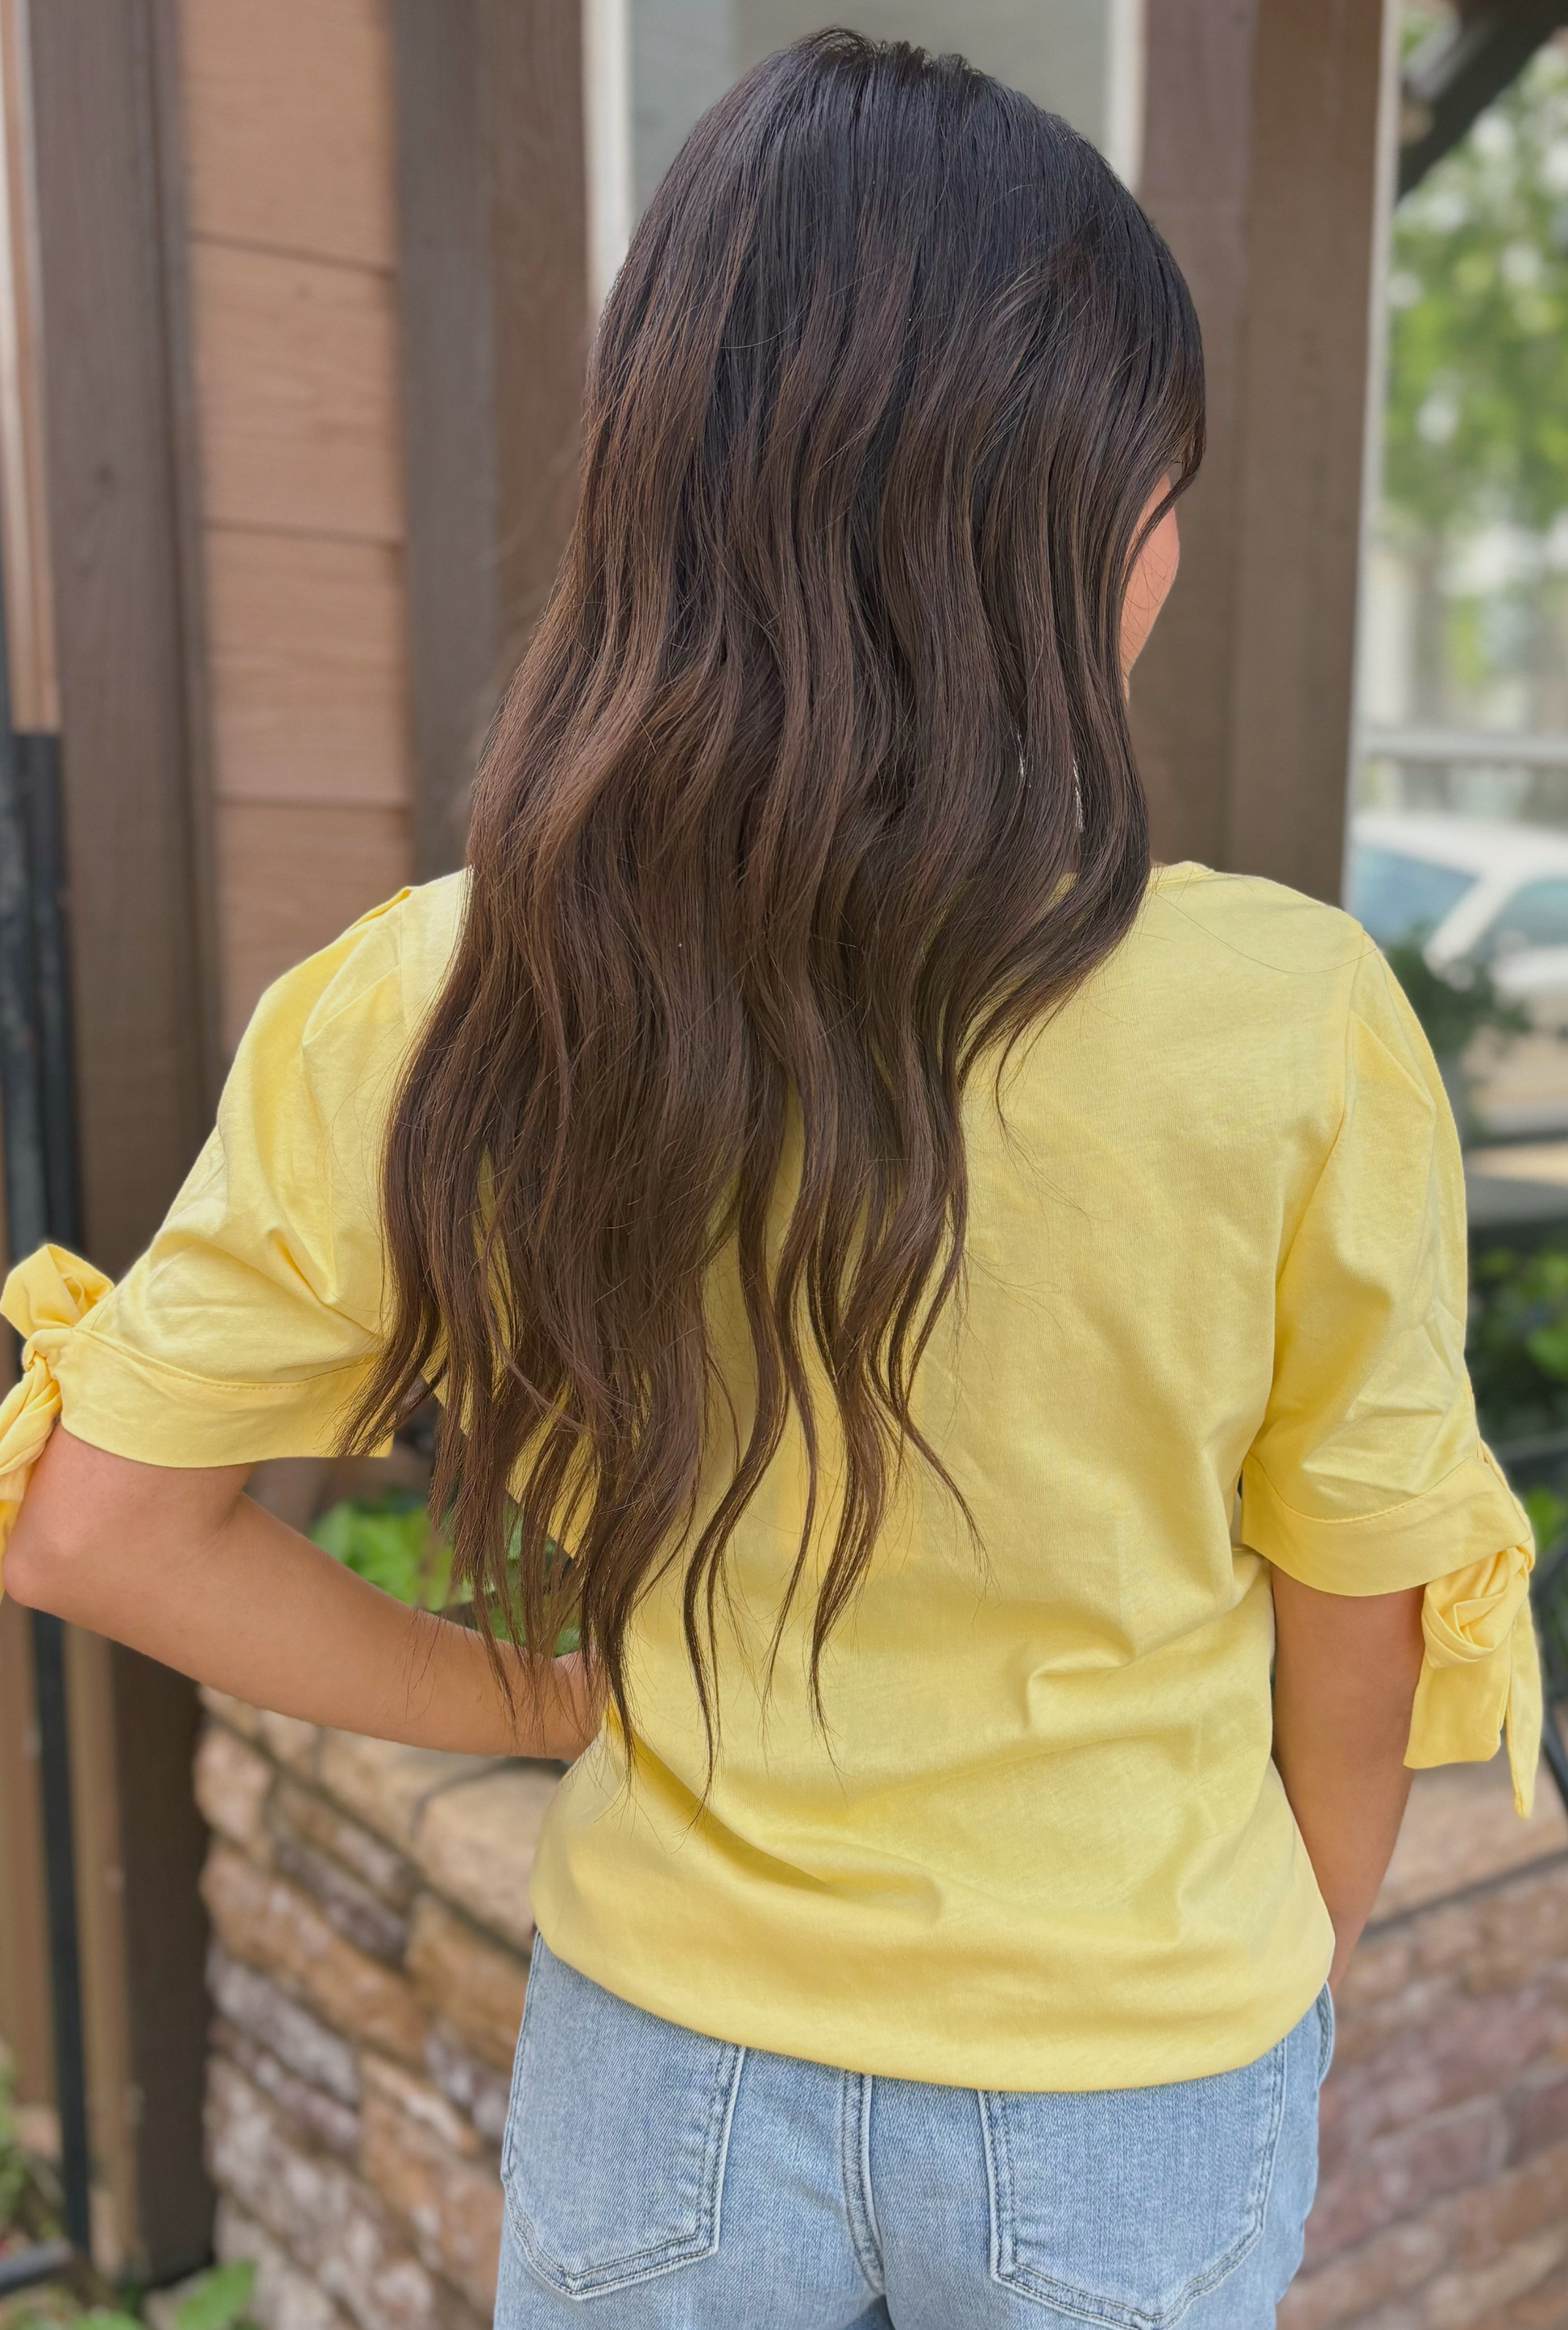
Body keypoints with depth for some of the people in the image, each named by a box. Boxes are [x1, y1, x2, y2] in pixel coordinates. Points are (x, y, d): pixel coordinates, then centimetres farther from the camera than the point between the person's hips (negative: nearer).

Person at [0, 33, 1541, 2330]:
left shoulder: (428, 1020, -18)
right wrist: (1294, 1971, 10)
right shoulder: (1297, 1031, -23)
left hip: (670, 2069, 1)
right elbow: (1358, 1623, -9)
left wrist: (549, 1706, 1)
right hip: (1139, 2096, 0)